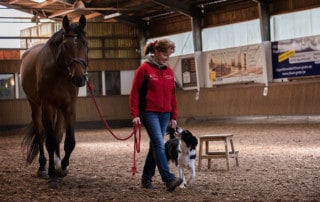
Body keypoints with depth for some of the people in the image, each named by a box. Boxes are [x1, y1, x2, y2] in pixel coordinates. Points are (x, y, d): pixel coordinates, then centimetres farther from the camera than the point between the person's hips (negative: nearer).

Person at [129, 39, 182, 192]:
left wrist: (173, 116, 14)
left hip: (165, 114, 6)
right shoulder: (144, 69, -7)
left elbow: (172, 95, 15)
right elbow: (134, 93, -7)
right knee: (159, 144, -15)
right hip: (149, 113, -6)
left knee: (155, 146, 10)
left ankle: (146, 179, 20)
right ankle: (169, 179, -20)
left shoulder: (169, 71, 10)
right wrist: (134, 115, -12)